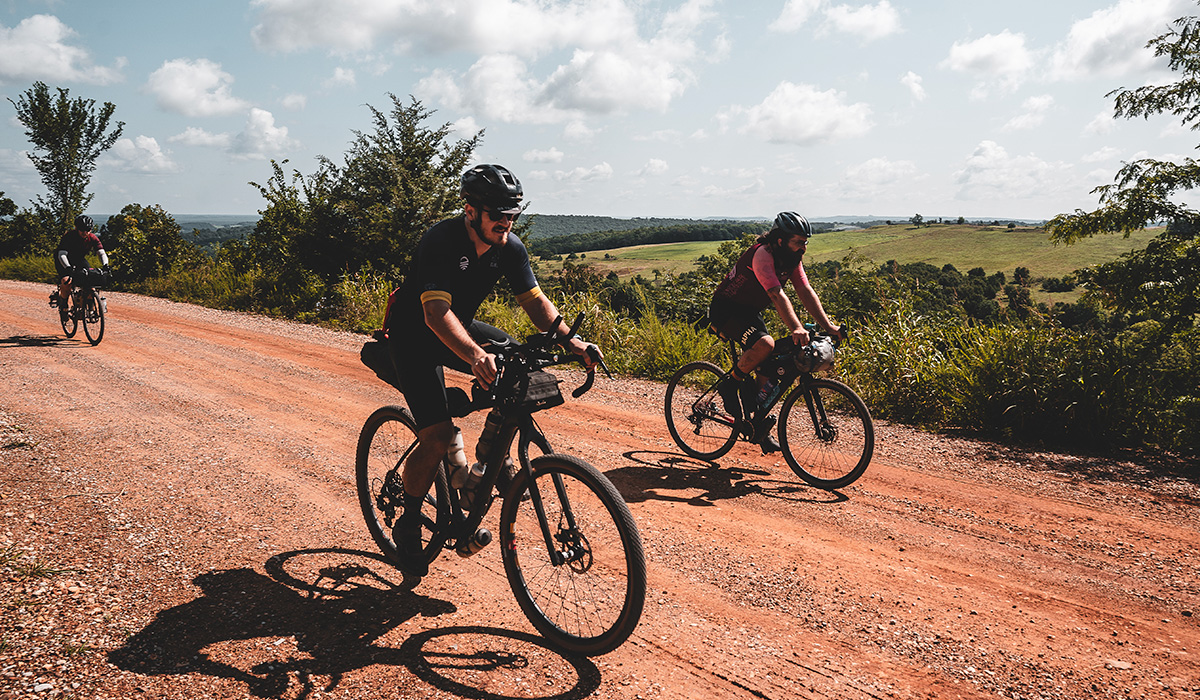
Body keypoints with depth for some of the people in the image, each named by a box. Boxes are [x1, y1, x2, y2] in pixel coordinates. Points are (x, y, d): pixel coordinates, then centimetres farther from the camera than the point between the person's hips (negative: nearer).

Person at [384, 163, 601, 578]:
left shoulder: (510, 248, -11)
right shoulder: (440, 242, -29)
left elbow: (534, 300, -11)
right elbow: (436, 312, -40)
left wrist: (569, 340, -29)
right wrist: (475, 355, -58)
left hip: (460, 327, 6)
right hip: (414, 337, -6)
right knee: (438, 437, -18)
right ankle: (408, 525, 5)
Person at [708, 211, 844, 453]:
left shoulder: (792, 259, -1)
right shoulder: (763, 255, -27)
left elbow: (806, 292, -4)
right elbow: (778, 295, -39)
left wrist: (828, 326, -14)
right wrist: (796, 329, -49)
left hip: (750, 311, 9)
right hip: (725, 309, -9)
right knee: (765, 344, -32)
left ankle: (758, 424, 15)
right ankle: (730, 384, -11)